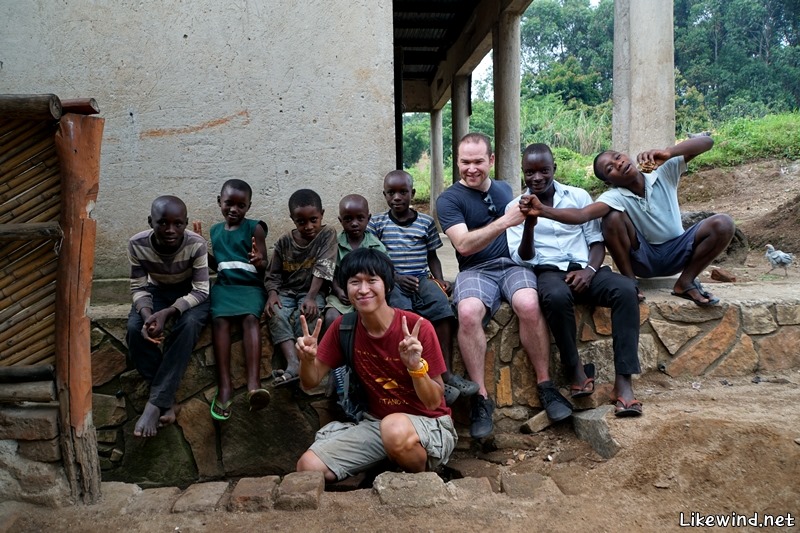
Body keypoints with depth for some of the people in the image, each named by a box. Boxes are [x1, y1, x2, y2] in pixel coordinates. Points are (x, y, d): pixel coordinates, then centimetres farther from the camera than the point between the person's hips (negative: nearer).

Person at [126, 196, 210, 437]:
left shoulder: (196, 244, -28)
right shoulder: (137, 244, -22)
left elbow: (200, 290, -26)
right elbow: (138, 288, -14)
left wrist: (167, 313, -40)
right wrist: (147, 315, -35)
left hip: (190, 294, -2)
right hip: (156, 291, 2)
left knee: (188, 325, -34)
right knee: (135, 329, -27)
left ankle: (156, 402, -28)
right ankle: (167, 399, -18)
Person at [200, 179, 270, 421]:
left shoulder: (254, 228, 3)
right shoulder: (215, 231, 17)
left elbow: (264, 266, -1)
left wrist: (259, 262, -24)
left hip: (251, 286, -3)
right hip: (224, 285, 3)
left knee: (251, 318, -34)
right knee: (219, 319, -29)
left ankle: (253, 384, -48)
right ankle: (224, 387, -36)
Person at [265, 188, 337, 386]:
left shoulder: (327, 235, -6)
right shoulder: (284, 242, 3)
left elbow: (323, 269, -16)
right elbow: (273, 274, 6)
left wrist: (311, 298, -27)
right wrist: (272, 294, -17)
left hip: (313, 291, -2)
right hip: (286, 292, 2)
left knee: (305, 316, -33)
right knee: (277, 315, -28)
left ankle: (303, 362, -30)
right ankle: (294, 364, -43)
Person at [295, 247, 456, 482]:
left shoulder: (417, 328, -18)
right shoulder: (344, 327, -4)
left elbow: (434, 402, -15)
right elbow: (311, 381, 3)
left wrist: (416, 366, -34)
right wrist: (308, 359, -20)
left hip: (429, 424, -4)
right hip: (375, 421, 4)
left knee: (395, 428, -39)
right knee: (308, 467, -14)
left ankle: (422, 474, -5)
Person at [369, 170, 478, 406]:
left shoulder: (426, 222, 14)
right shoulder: (377, 223, 9)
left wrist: (440, 279, 1)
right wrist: (396, 278, -9)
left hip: (422, 278, 2)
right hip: (391, 281, -2)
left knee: (440, 303, -29)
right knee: (401, 309, -33)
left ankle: (446, 372, -26)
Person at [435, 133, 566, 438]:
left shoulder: (504, 189, 18)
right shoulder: (449, 199, 2)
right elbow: (463, 244, -14)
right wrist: (505, 221, -23)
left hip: (513, 264, 3)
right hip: (476, 271, -2)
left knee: (528, 304, -32)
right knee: (468, 312, -36)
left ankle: (545, 386, -16)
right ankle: (481, 398, -23)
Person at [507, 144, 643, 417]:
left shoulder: (579, 196, 13)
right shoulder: (515, 207, 7)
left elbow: (597, 240, 12)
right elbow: (523, 258, 0)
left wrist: (590, 269, -9)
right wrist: (529, 224, -19)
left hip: (583, 270, 3)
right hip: (548, 272, -2)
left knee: (626, 289, -28)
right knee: (557, 297, -39)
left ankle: (623, 380, -27)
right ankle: (576, 371, -17)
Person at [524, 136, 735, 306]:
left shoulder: (664, 172, -13)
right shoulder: (615, 197, -21)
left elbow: (707, 142, -20)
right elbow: (581, 215, -40)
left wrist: (668, 153, -38)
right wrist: (542, 210, -57)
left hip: (676, 253, 2)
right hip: (642, 258, -2)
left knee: (723, 225, -23)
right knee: (613, 217, -29)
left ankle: (685, 282, -4)